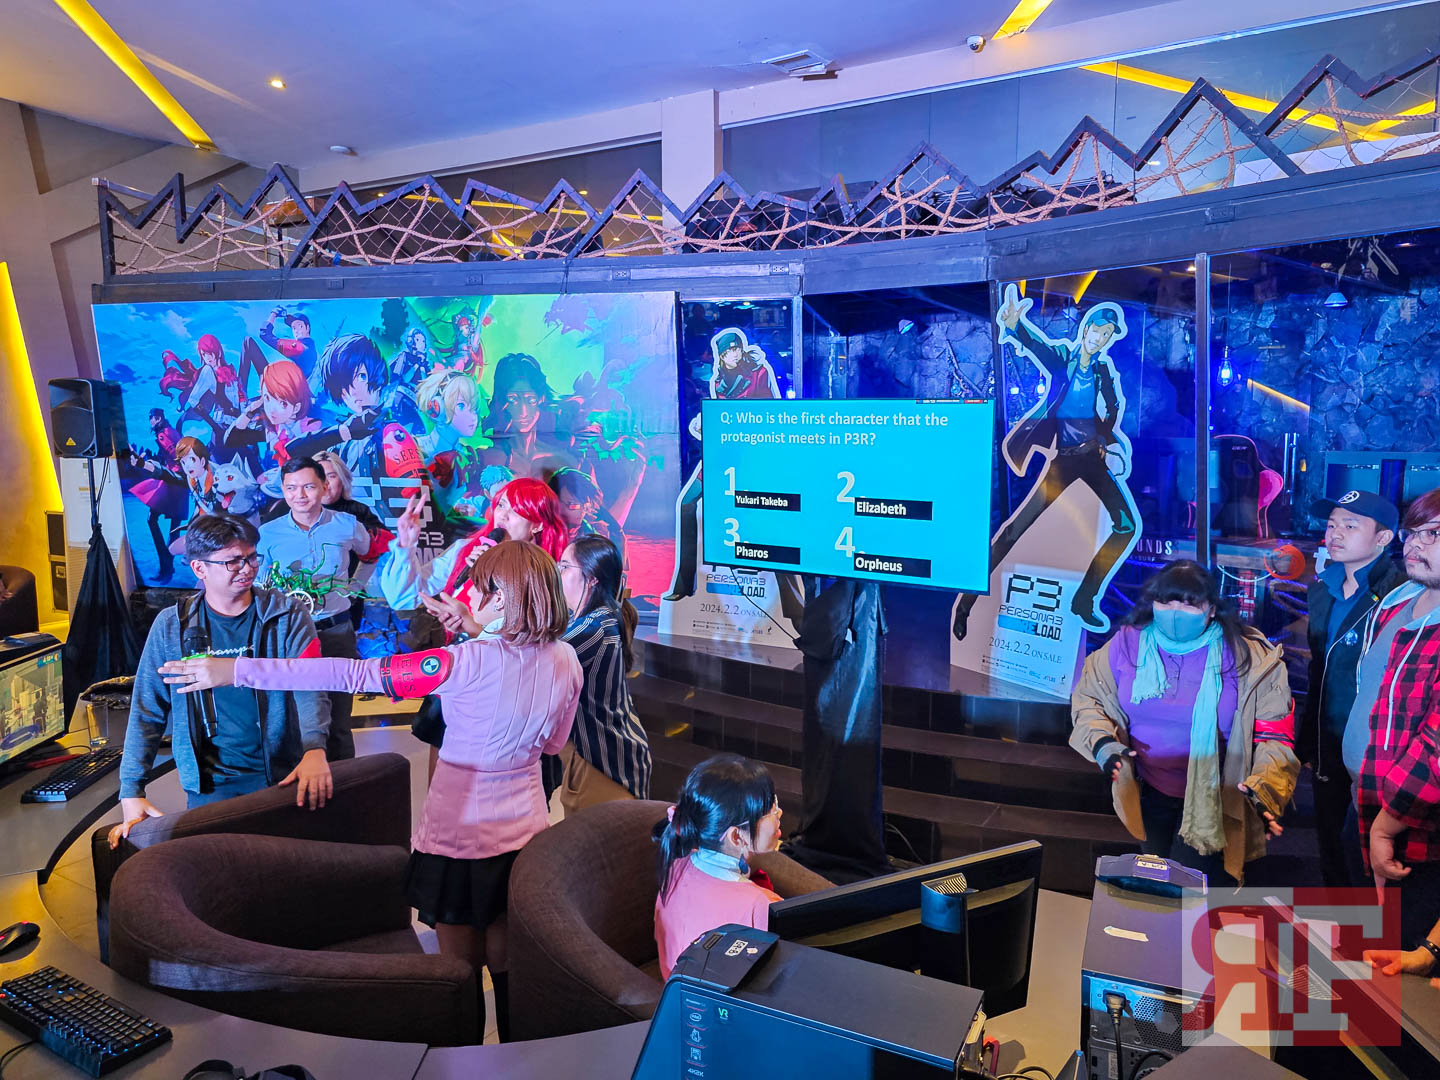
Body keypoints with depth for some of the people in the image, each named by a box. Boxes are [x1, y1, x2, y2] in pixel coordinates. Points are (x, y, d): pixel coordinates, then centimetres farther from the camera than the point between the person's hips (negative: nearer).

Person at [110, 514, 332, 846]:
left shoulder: (287, 614, -1)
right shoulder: (171, 626, 4)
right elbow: (147, 712, 6)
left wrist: (314, 749, -32)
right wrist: (131, 793, -4)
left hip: (284, 775, -1)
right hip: (211, 783, 1)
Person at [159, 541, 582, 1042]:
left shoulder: (471, 663, -26)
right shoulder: (566, 659, -9)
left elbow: (353, 675, -24)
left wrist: (236, 671, -18)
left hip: (462, 839, -5)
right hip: (525, 837, 5)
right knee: (508, 967, 22)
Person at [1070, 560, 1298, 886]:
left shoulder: (1250, 659, -15)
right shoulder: (1127, 645, -10)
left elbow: (1274, 734, -14)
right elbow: (1087, 698, 1)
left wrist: (1265, 789, -29)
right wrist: (1102, 743, -17)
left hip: (1214, 800, -3)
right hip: (1150, 794, 3)